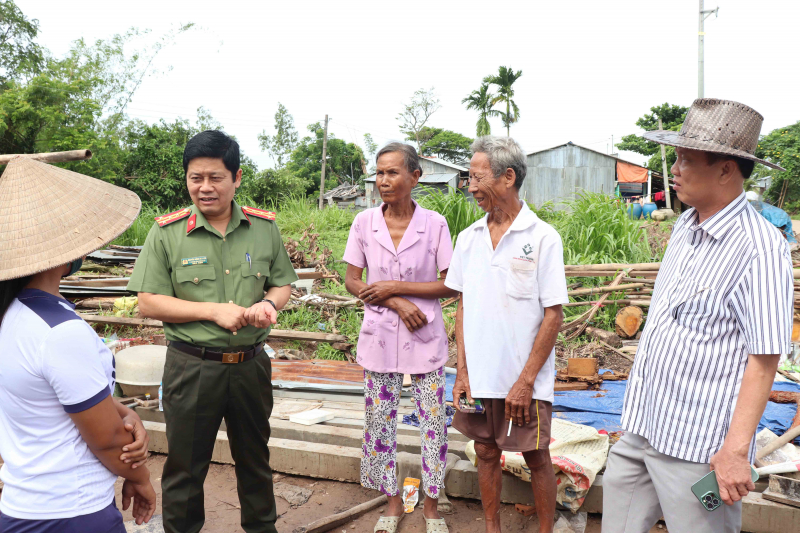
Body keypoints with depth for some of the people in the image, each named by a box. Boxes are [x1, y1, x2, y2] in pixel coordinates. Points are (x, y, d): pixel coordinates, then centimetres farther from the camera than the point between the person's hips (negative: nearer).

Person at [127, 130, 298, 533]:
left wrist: (269, 303, -15)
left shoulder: (264, 227, -1)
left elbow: (283, 284, 9)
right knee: (185, 465, 14)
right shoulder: (167, 232, -8)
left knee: (255, 457, 21)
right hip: (191, 367, -2)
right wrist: (214, 311, -18)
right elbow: (148, 302, -8)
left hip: (251, 364, 3)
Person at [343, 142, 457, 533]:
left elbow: (451, 284, -7)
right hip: (380, 337, 2)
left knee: (433, 422, 6)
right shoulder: (364, 223, -2)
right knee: (380, 421, 11)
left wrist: (394, 287, -14)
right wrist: (396, 304, -13)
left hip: (425, 338, -1)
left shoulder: (434, 224, -7)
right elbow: (351, 281, 0)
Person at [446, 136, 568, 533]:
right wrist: (462, 370, 2)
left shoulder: (542, 237, -10)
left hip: (525, 379, -4)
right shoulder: (468, 237, 4)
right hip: (480, 376, 4)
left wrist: (525, 381, -13)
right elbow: (463, 308, 8)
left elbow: (553, 315, -10)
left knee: (536, 457, 9)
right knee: (486, 452, 15)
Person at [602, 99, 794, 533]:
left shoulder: (759, 248, -17)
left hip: (697, 446, -8)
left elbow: (763, 360, -18)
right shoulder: (684, 226, 8)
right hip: (641, 428, 8)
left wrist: (736, 451, -20)